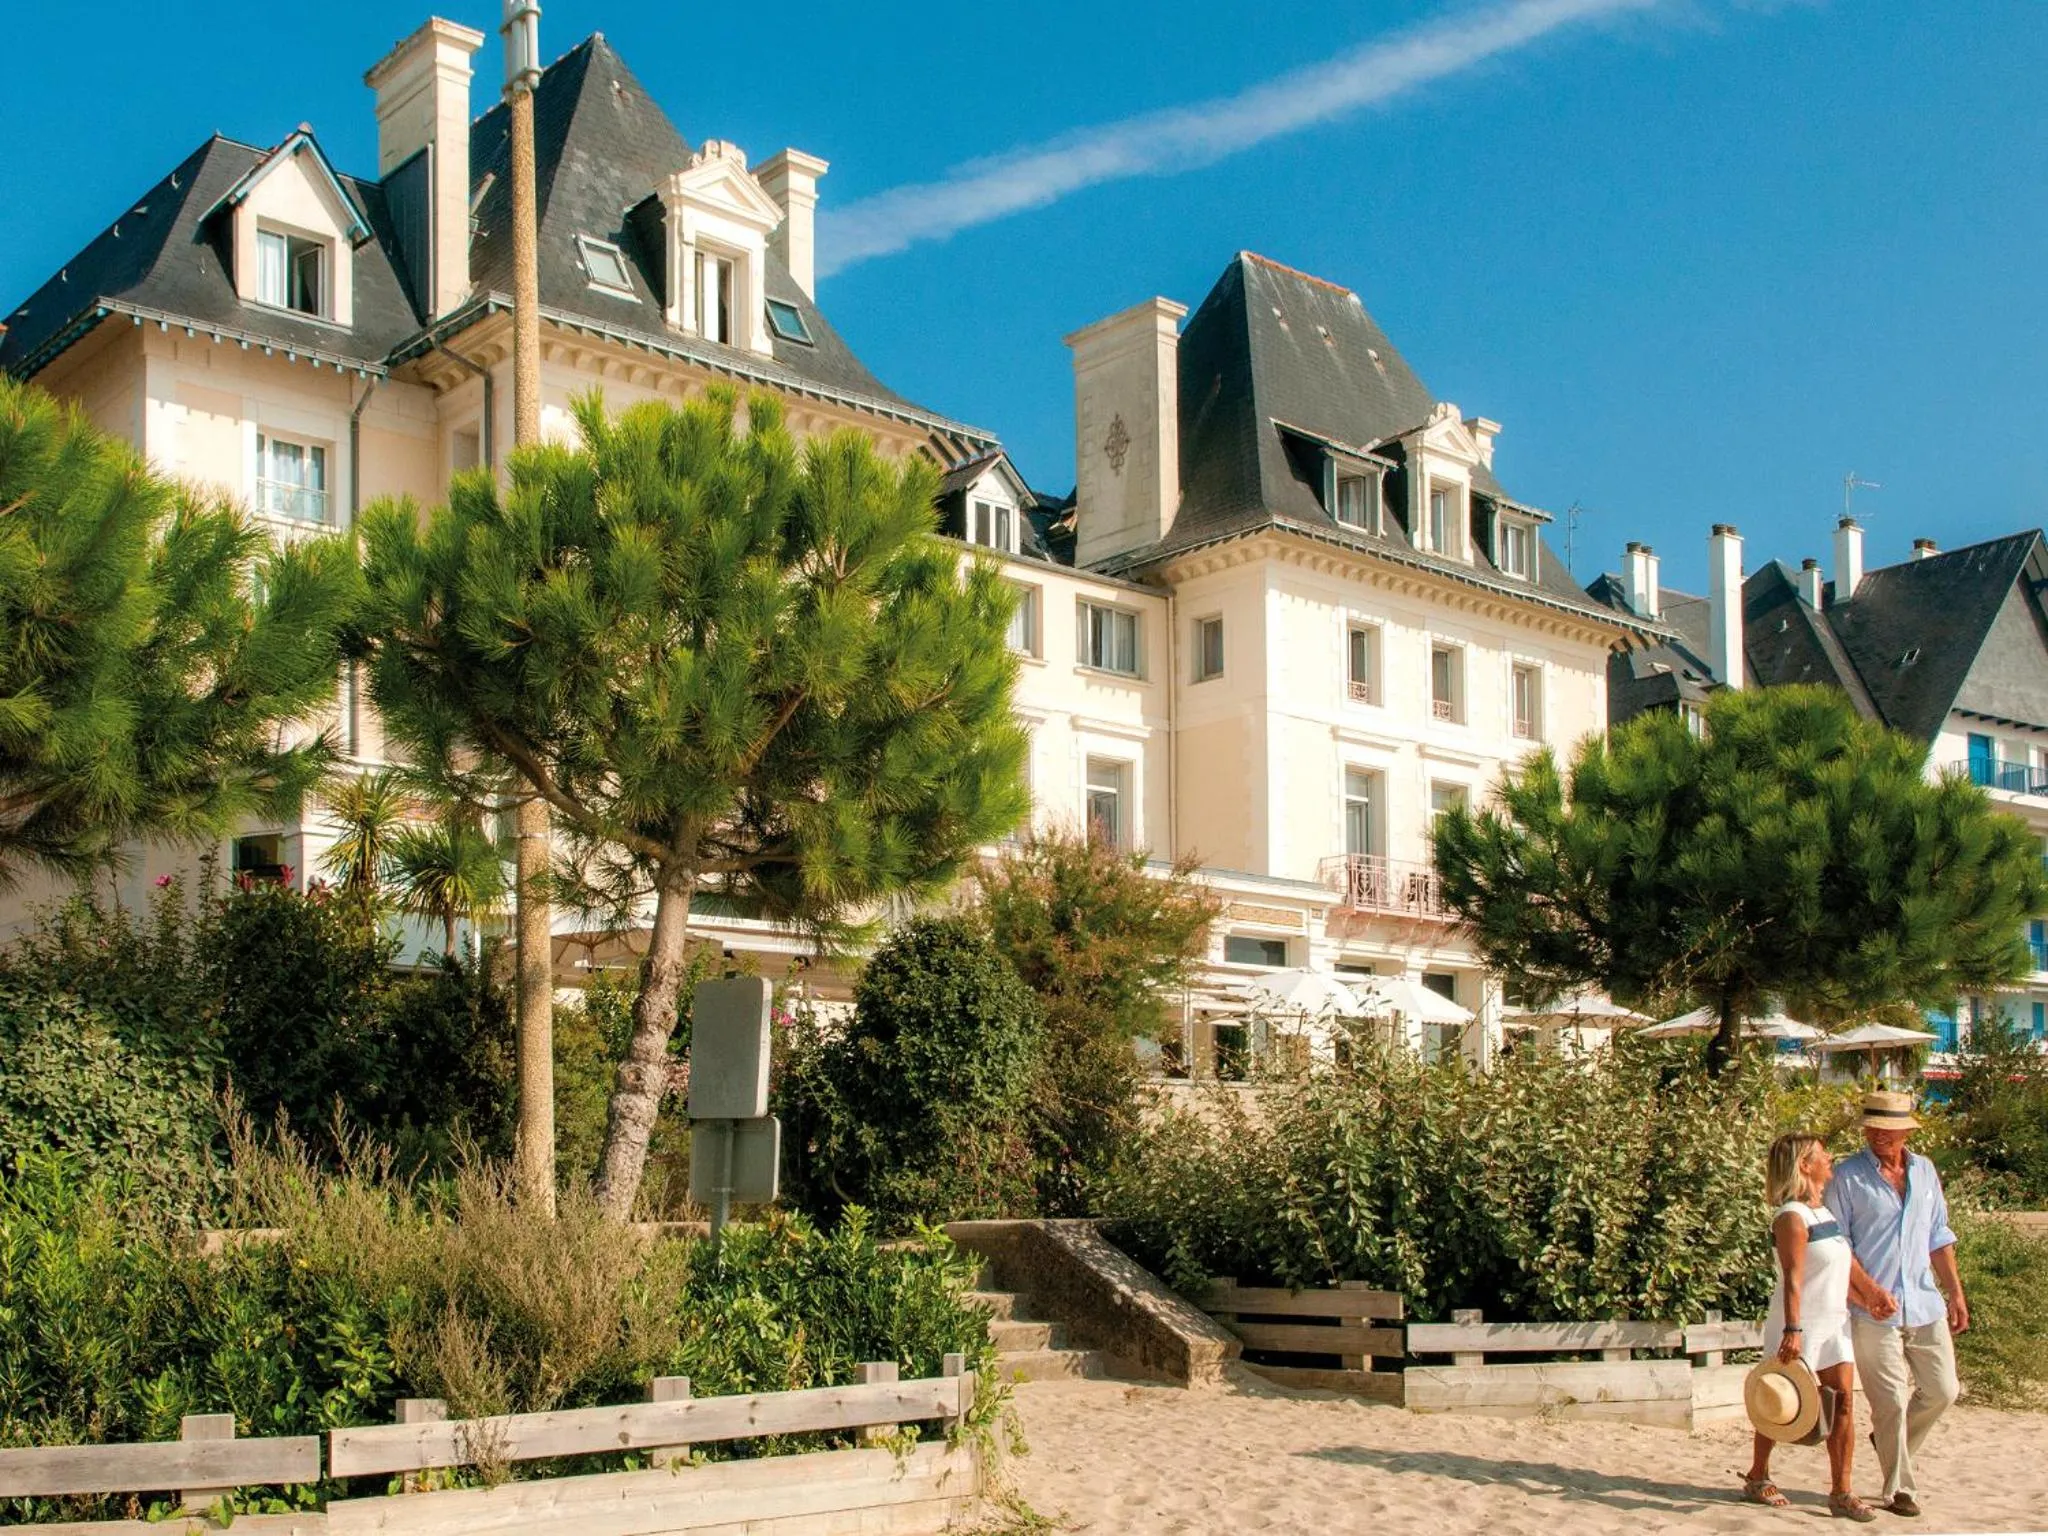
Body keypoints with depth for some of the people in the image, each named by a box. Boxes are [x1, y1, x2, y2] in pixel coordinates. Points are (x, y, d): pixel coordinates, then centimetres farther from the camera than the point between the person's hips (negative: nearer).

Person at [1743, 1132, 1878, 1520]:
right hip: (1799, 1327, -8)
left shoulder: (1826, 1212, 11)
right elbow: (1793, 1279, -23)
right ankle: (1757, 1477, 21)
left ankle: (1841, 1491, -1)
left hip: (1834, 1323, 8)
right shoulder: (1791, 1217, -16)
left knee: (1843, 1401, -2)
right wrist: (1793, 1330, -27)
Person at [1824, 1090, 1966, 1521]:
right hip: (1873, 1309, -5)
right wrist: (1870, 1290, -17)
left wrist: (1955, 1293, 12)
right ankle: (1900, 1490, 9)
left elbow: (1939, 1237, 17)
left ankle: (1894, 1442, 34)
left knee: (1942, 1389, 9)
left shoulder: (1925, 1171, 11)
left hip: (1925, 1304, 5)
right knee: (1890, 1402, -3)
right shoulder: (1847, 1176, -5)